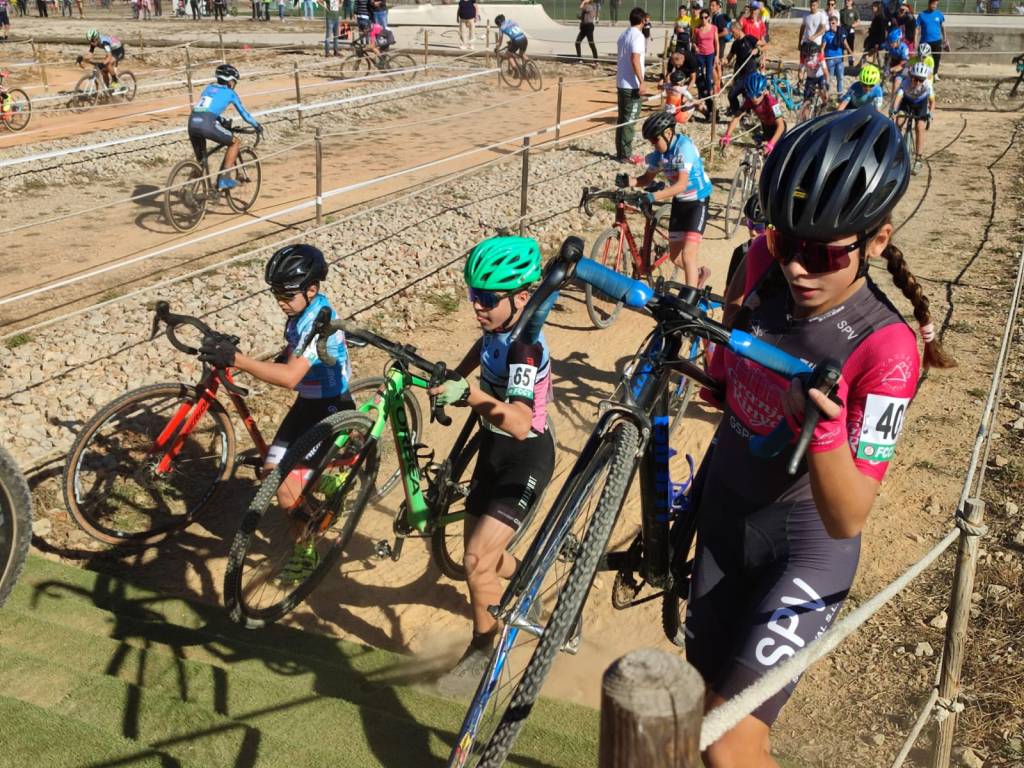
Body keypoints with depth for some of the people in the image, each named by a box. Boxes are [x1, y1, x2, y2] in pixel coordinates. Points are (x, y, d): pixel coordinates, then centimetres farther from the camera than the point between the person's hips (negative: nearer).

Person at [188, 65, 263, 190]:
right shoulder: (230, 93, 15)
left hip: (192, 122, 6)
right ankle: (224, 179, 8)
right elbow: (244, 114, 22)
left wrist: (222, 123, 54)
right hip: (207, 124, -6)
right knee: (235, 143, 15)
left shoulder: (208, 88, 30)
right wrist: (257, 126, 38)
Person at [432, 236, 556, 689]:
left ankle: (484, 650, 9)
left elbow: (520, 423, -42)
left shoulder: (525, 348, -29)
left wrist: (471, 394, -53)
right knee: (481, 551, 17)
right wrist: (452, 381, 15)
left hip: (525, 458, -8)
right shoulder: (497, 326, -4)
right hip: (493, 449, 8)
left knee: (476, 558, -14)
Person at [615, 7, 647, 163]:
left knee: (622, 118, 13)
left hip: (621, 83, 8)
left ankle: (620, 152, 18)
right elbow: (635, 60, -24)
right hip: (632, 85, -8)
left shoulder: (623, 35, 12)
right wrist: (641, 81, -23)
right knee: (630, 120, -3)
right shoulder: (638, 36, -13)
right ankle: (625, 155, -1)